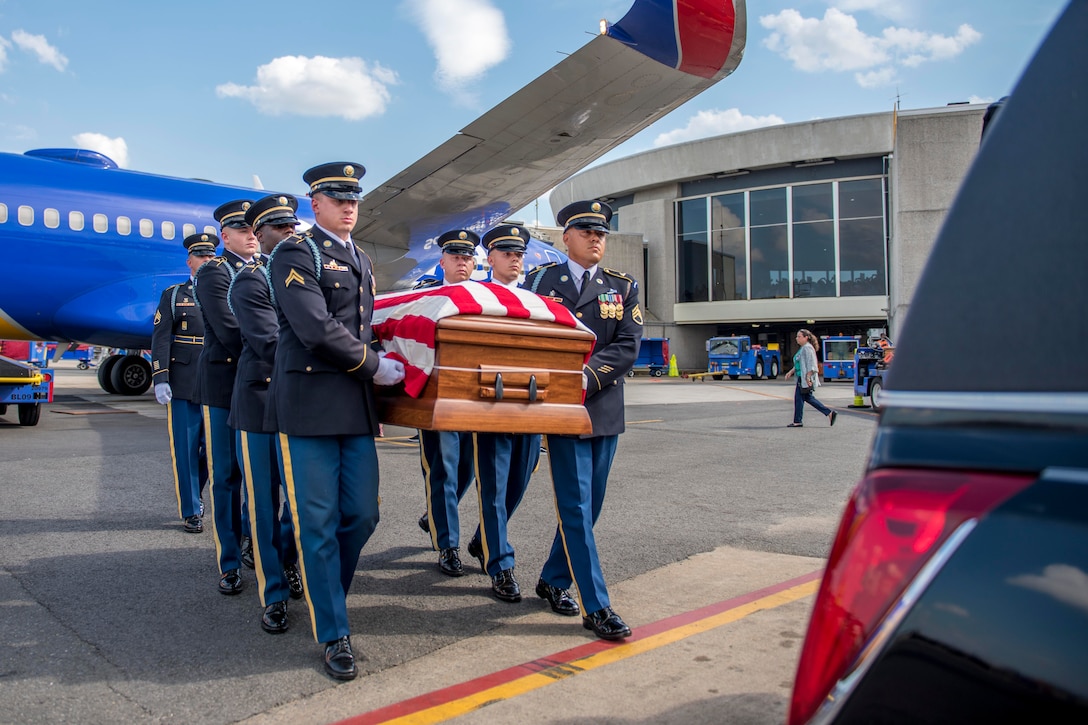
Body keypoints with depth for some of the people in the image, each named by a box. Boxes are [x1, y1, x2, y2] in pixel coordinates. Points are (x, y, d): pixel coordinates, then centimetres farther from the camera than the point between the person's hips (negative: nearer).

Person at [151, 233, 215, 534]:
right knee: (186, 449, 3)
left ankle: (192, 495, 28)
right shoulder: (173, 295, 8)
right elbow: (160, 339, 1)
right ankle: (191, 511, 14)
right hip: (183, 385, -1)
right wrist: (160, 379, -9)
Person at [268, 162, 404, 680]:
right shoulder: (296, 253, -5)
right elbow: (317, 330, -16)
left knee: (362, 515, 9)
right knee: (318, 523, 1)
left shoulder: (361, 262, 20)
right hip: (310, 404, -7)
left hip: (356, 405, 7)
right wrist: (374, 366, -9)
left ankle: (324, 595, 33)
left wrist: (379, 362, 10)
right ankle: (334, 634, 12)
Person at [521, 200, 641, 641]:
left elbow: (628, 346, -3)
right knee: (576, 506, -6)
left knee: (588, 505, 10)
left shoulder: (624, 287, 9)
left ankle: (552, 580, 28)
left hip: (605, 409, 3)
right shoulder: (540, 280, 8)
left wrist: (587, 376, -17)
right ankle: (596, 607, -2)